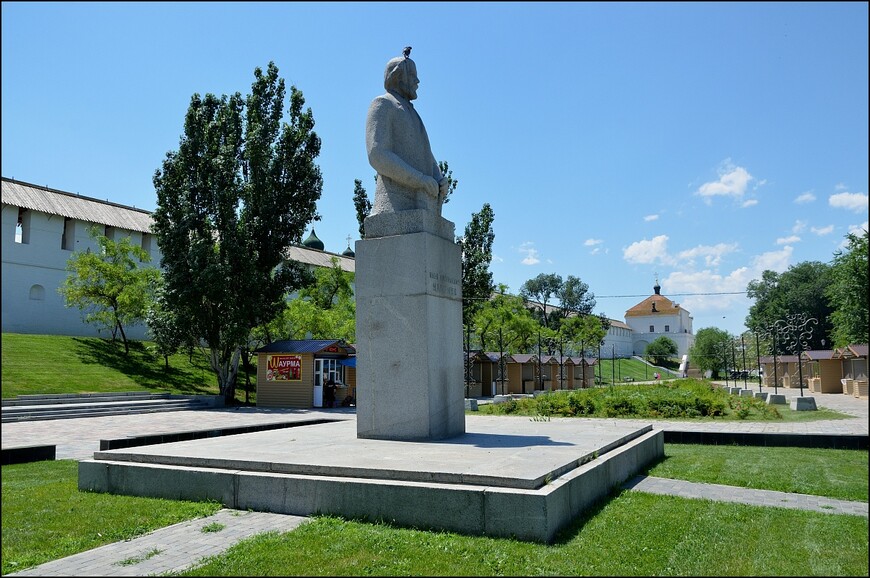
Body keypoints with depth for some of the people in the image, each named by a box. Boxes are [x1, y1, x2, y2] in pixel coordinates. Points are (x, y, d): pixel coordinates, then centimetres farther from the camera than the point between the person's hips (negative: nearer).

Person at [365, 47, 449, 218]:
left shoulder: (410, 114, 31)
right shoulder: (382, 105, 3)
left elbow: (426, 156, 25)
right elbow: (378, 156, -12)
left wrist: (440, 178, 1)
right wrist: (421, 180, -14)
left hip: (421, 204, 8)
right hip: (397, 204, -8)